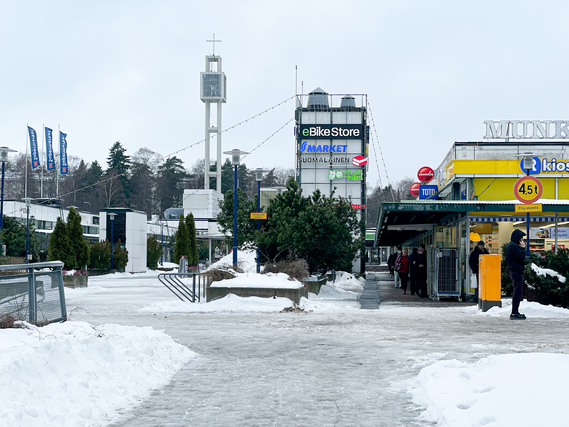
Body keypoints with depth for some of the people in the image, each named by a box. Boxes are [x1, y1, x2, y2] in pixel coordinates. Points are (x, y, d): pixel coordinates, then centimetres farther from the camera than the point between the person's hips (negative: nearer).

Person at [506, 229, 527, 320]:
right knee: (517, 291, -8)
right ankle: (514, 313, -8)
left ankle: (515, 312, 20)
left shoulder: (510, 245, 17)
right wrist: (522, 247, -9)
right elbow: (521, 257, -18)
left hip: (513, 270, 11)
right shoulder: (514, 246, -16)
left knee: (517, 291, 15)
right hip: (517, 271, -11)